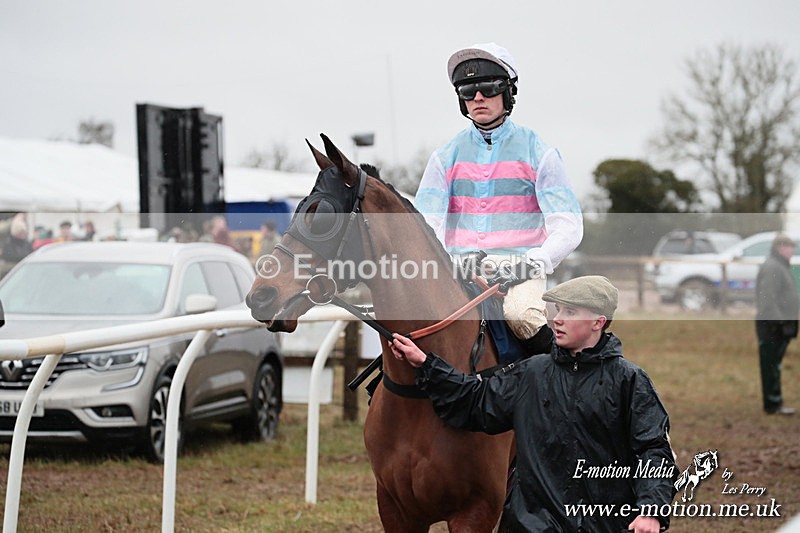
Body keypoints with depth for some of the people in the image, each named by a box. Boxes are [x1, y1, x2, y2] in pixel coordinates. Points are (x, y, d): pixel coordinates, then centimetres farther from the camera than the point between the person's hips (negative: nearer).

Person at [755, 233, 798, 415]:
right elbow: (768, 298, -23)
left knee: (774, 365, 15)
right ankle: (773, 404, -4)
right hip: (773, 325, -11)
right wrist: (776, 319, -26)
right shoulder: (771, 267, -15)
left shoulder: (781, 266, 19)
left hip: (781, 324, 11)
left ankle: (774, 402, 21)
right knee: (771, 365, -6)